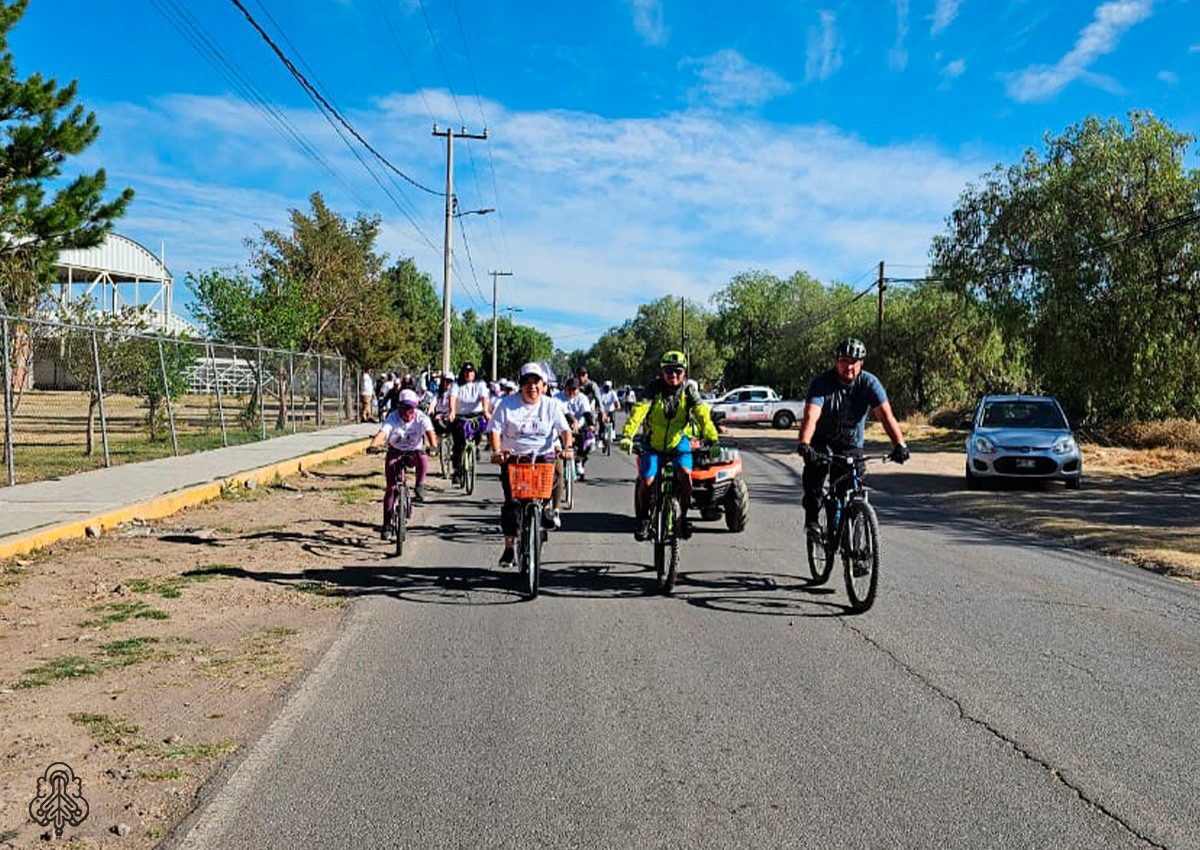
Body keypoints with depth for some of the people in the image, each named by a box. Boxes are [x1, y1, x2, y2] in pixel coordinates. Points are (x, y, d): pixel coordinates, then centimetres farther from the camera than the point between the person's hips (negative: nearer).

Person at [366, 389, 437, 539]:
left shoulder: (421, 418, -17)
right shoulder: (392, 418, -20)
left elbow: (429, 431, -34)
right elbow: (382, 432, -37)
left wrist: (433, 445, -55)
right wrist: (373, 445, -57)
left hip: (414, 452, 0)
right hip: (395, 452, 0)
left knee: (422, 460, -36)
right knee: (391, 487, -9)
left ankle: (419, 488, -12)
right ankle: (387, 524, 0)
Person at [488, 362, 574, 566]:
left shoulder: (551, 405, 5)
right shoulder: (507, 404, 2)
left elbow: (565, 429, -2)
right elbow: (494, 429, -4)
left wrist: (567, 446, -22)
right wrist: (497, 452, -21)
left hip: (543, 455, 1)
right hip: (513, 457, -1)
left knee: (556, 467, -30)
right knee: (511, 503, -12)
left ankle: (553, 509, -2)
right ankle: (509, 547, -4)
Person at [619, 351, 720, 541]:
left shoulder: (689, 391, -6)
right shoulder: (654, 389, -11)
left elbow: (702, 414, -19)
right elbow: (638, 411, -25)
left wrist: (711, 437, -37)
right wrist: (627, 435, -41)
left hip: (678, 441, 0)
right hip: (654, 443, 0)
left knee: (685, 473, -26)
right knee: (646, 481, -15)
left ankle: (683, 516, -4)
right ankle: (643, 519, 12)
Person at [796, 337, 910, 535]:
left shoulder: (869, 383, -15)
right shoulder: (822, 383, -21)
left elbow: (886, 415, -24)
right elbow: (810, 416, -35)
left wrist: (900, 444, -40)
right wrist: (803, 444, -53)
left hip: (851, 445, 2)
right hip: (822, 441, -2)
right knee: (816, 467, -29)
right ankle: (811, 518, -15)